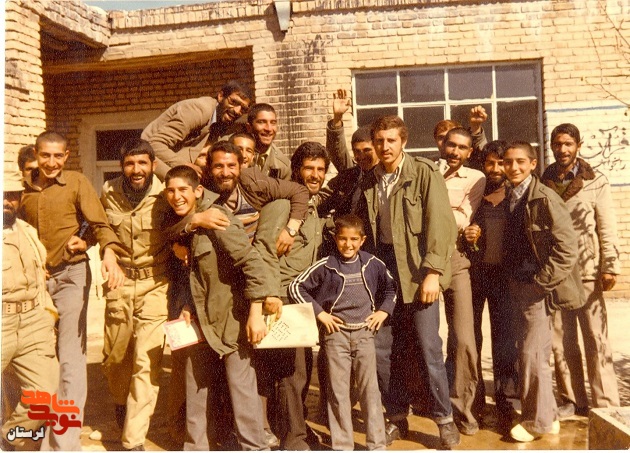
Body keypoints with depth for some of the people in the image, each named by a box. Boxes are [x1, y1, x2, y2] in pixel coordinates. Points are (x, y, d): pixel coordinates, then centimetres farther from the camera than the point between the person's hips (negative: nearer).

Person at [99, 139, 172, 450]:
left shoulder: (164, 196, -10)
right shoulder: (109, 193, 0)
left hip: (155, 285, -3)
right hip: (119, 284, 3)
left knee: (146, 361, -7)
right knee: (115, 355, 14)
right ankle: (121, 402, 47)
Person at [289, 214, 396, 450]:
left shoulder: (373, 264, 3)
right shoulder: (325, 266, -4)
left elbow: (390, 287, 19)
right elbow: (296, 287, -1)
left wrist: (384, 310, 5)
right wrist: (319, 312, -5)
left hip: (364, 332, 1)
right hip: (336, 334, -1)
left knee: (370, 389, 4)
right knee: (338, 391, 4)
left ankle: (377, 444, 15)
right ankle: (342, 445, 14)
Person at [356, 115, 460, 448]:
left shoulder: (424, 173, -4)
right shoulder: (369, 182, 10)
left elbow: (439, 224, -11)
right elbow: (365, 230, 13)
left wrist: (432, 272, -17)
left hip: (417, 271, -4)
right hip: (382, 271, 5)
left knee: (429, 349, -3)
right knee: (382, 349, 7)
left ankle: (444, 419, 16)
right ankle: (396, 417, 25)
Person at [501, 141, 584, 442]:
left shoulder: (544, 198, -13)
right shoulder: (510, 199, 9)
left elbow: (567, 247, -17)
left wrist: (542, 281, -16)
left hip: (537, 289, -7)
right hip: (518, 287, 8)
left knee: (532, 356, -2)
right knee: (528, 354, 15)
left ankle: (538, 421, 15)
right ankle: (547, 415, 30)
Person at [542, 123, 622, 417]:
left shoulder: (596, 182, 2)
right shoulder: (542, 183, 7)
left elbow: (607, 228, 0)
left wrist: (610, 267, -6)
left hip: (587, 271, -2)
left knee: (596, 340, 1)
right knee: (561, 342, 7)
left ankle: (605, 404, 9)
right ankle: (572, 400, 18)